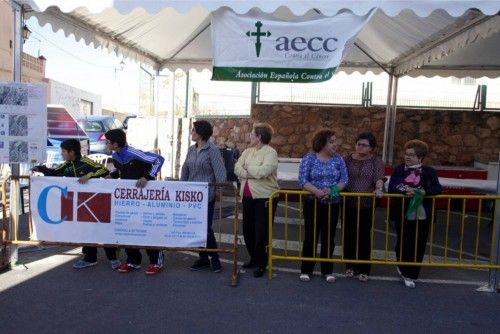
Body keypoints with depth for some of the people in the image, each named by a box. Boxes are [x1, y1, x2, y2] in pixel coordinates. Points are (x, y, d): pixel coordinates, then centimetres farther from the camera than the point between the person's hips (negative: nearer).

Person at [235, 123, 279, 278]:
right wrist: (253, 174, -15)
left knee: (261, 231, -1)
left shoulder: (270, 152, -11)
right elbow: (237, 168, -1)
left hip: (265, 196, -7)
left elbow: (262, 172, -25)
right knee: (247, 229, 14)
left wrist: (248, 168, -8)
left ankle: (261, 264, 14)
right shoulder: (248, 151, 10)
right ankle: (254, 258, 34)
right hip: (248, 196, 7)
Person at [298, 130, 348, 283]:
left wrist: (332, 190, -20)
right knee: (310, 236, 3)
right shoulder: (309, 158, -6)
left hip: (332, 204, 3)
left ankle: (327, 270, 23)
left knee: (329, 237, 10)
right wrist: (317, 191, -27)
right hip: (313, 203, -2)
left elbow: (344, 179, -2)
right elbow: (303, 180, -12)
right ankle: (306, 270, 15)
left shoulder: (338, 159, 3)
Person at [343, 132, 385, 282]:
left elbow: (379, 177, -13)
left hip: (367, 205, -2)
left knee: (364, 236, 4)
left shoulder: (376, 161, 2)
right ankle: (350, 266, 23)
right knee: (349, 235, 7)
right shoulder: (348, 159, 7)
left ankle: (363, 269, 17)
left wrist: (379, 189, -32)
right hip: (348, 204, 2)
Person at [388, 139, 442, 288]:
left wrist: (423, 192, -29)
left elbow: (437, 188, -12)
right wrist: (405, 190, -27)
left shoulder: (429, 171, 1)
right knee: (403, 243, 10)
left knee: (418, 246, 5)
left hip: (422, 215, 0)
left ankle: (410, 274, 20)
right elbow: (391, 188, -10)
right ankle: (404, 269, 35)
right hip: (402, 214, 0)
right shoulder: (399, 170, 2)